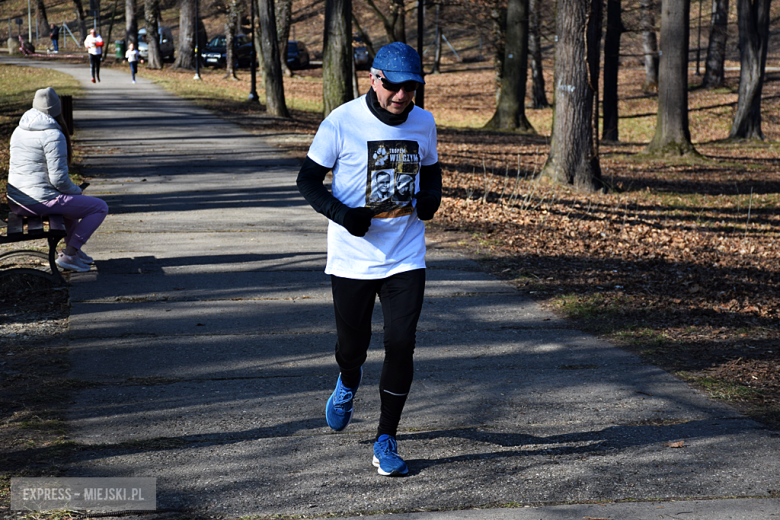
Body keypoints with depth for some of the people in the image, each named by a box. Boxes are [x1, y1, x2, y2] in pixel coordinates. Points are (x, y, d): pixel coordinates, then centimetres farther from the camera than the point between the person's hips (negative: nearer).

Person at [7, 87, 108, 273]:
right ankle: (69, 255, -3)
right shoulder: (53, 136, -16)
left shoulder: (19, 131, 10)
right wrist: (77, 191, 3)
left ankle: (72, 248, 33)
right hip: (40, 201, -9)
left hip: (16, 203, 9)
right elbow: (58, 178, -20)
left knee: (69, 199, 37)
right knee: (100, 208, 1)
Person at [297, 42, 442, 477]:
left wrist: (431, 196, -6)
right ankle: (349, 380, 49)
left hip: (406, 259, 2)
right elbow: (309, 180, -5)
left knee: (401, 346, -7)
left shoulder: (423, 123, 2)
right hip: (352, 259, -2)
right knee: (352, 345, 10)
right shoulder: (342, 122, -10)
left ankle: (386, 441, 6)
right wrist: (341, 213, -22)